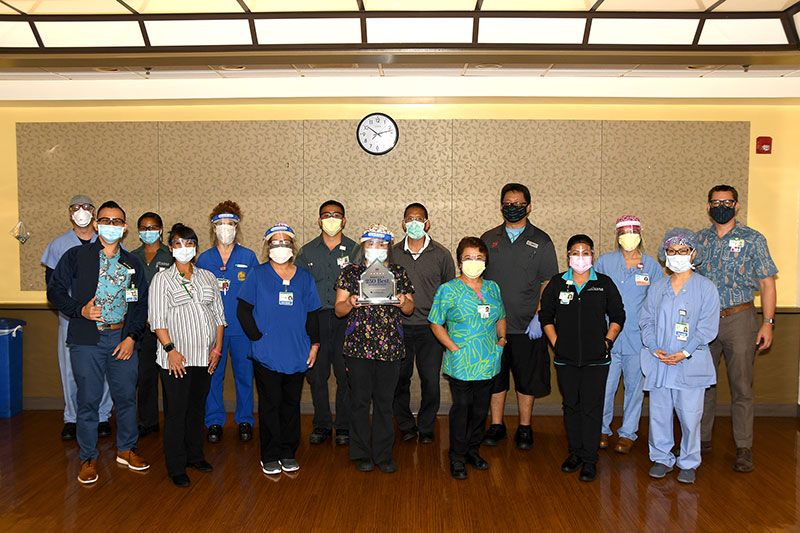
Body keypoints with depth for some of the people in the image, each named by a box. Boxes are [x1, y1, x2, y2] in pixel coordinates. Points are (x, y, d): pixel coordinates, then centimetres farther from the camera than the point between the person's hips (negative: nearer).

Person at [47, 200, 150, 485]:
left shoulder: (132, 264, 10)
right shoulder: (75, 257, 3)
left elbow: (141, 304, 10)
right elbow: (55, 291, 4)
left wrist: (132, 336, -1)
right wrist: (80, 310, -12)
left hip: (123, 338, 2)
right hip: (87, 340, -2)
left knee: (126, 396, 8)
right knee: (88, 400, 2)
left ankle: (126, 449, 26)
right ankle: (88, 458, 18)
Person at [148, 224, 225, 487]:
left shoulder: (208, 277, 12)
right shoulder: (162, 279, 1)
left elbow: (219, 314, 12)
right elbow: (157, 319, -5)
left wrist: (217, 348, 4)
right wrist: (170, 348, -14)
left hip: (205, 356, 4)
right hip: (176, 357, -4)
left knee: (197, 407, 14)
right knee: (176, 411, 0)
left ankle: (195, 455, 28)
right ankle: (176, 467, 11)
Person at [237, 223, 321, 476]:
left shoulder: (304, 277, 10)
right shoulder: (258, 275, 1)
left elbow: (312, 314, 13)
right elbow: (243, 310, 0)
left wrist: (314, 343, 6)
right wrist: (258, 337, -8)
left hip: (297, 354, 3)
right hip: (267, 354, -3)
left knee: (291, 403, 10)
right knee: (270, 404, 2)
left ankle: (288, 454, 22)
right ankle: (269, 457, 14)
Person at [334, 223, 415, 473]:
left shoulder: (399, 273, 9)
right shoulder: (350, 272, 6)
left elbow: (410, 308, 10)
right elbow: (338, 309, 4)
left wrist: (403, 303, -12)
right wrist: (350, 303, -17)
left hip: (389, 347, 1)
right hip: (357, 347, -1)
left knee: (384, 401, 6)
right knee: (360, 400, 4)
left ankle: (384, 453, 20)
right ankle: (361, 453, 19)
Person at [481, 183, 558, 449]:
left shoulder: (541, 241, 2)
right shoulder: (488, 239, 8)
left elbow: (548, 283, 0)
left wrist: (539, 315, -12)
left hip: (527, 326, -2)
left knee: (527, 378, 7)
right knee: (495, 377, 9)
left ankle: (524, 428, 22)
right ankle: (496, 425, 24)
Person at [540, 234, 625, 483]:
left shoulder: (604, 283, 1)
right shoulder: (557, 283, 3)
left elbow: (618, 316, 8)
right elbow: (546, 316, 10)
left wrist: (607, 341, -1)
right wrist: (556, 342, 2)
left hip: (596, 359, -1)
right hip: (566, 359, 2)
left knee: (592, 408, 1)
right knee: (571, 405, 11)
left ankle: (589, 459, 12)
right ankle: (575, 452, 26)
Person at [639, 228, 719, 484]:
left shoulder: (705, 287, 0)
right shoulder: (657, 287, 10)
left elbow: (707, 327, -5)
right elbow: (646, 321, 10)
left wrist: (684, 353, -14)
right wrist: (655, 349, -6)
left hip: (691, 364, -3)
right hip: (658, 363, 3)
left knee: (689, 415, 2)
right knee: (659, 413, 7)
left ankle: (688, 463, 20)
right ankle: (662, 458, 24)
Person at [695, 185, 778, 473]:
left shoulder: (753, 239, 0)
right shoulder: (699, 239, 9)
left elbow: (767, 284, 0)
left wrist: (767, 322, -7)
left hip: (739, 319, -3)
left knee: (741, 386, 1)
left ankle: (744, 449, 12)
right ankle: (702, 439, 23)